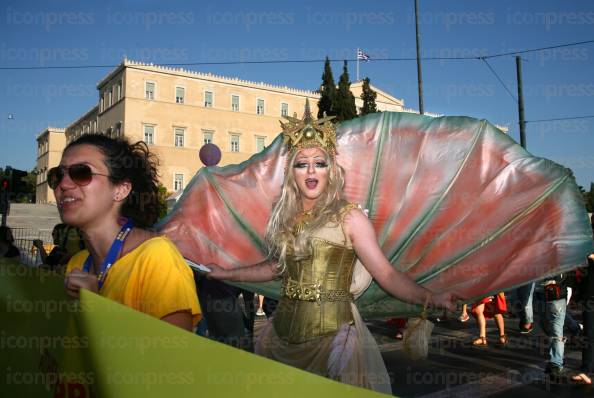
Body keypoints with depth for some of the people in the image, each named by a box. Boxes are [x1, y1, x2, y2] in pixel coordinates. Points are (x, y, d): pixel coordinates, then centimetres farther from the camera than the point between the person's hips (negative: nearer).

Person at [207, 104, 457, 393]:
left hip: (332, 334, -5)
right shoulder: (285, 218, 6)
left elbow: (387, 275, -12)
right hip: (282, 332, 5)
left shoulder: (349, 217, -8)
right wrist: (227, 274, 26)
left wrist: (431, 298, -26)